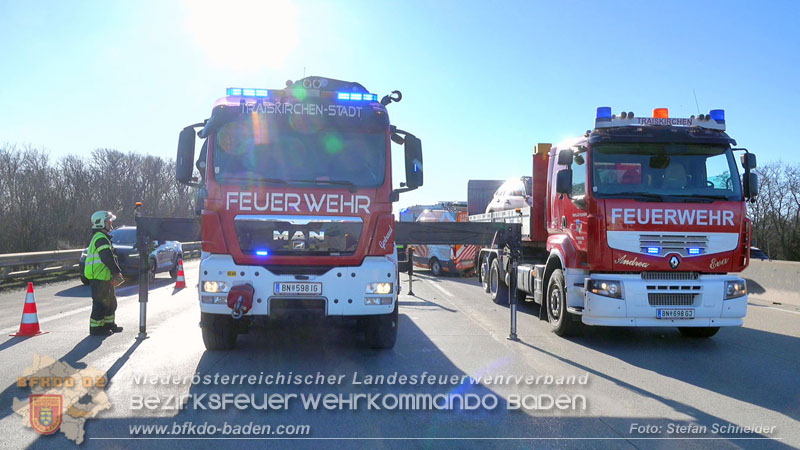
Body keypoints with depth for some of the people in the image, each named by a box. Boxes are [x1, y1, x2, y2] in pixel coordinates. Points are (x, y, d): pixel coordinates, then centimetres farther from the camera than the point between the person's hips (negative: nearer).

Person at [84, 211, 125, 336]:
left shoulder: (101, 237, 19)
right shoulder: (101, 238, -16)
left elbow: (110, 256, 21)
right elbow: (108, 258, -23)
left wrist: (115, 272, 16)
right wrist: (117, 271, -15)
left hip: (104, 277, 11)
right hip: (99, 277, -11)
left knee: (110, 300, 19)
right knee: (100, 303, -5)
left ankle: (109, 324, 29)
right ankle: (96, 327, 2)